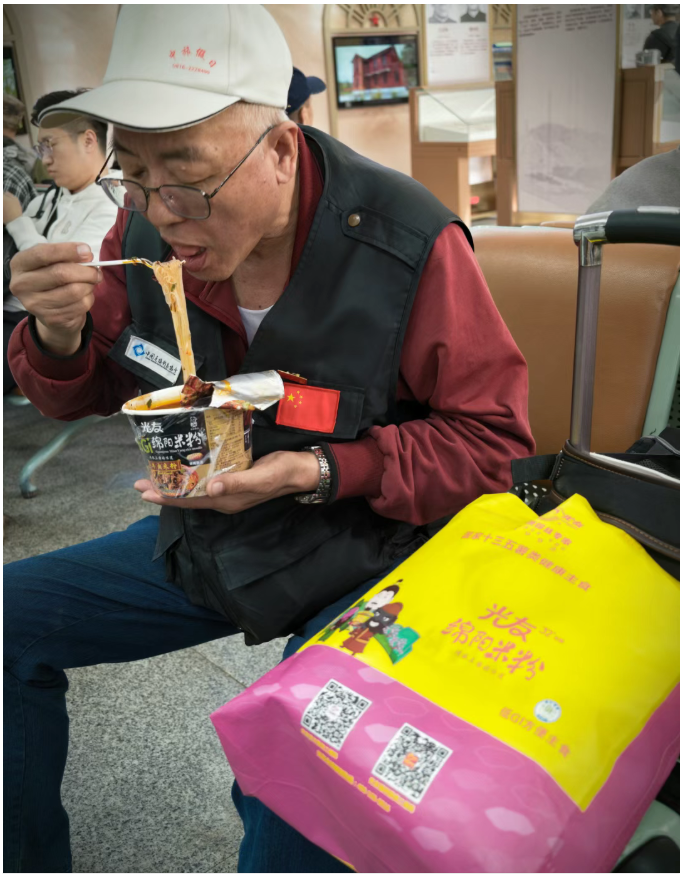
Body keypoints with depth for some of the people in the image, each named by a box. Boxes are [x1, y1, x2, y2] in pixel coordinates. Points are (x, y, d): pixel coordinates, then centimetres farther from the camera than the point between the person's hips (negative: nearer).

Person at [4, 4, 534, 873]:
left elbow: (492, 440, -14)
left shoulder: (410, 244, -21)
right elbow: (79, 392, 6)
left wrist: (321, 471, -27)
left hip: (357, 564, -5)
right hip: (200, 541, 6)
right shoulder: (148, 229, -7)